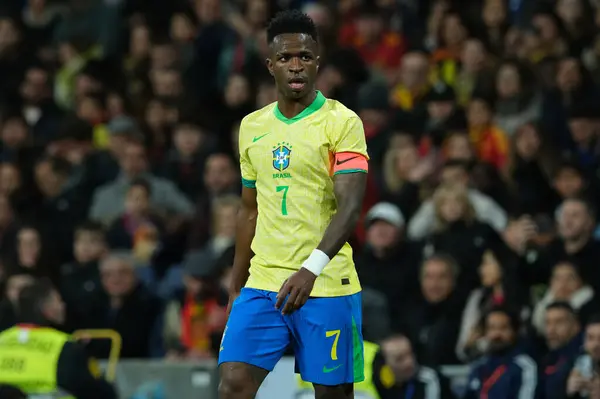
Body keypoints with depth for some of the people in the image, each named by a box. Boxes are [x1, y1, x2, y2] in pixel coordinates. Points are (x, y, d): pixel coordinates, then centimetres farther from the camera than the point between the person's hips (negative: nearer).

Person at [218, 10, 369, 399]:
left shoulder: (342, 122, -7)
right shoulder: (252, 126, 11)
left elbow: (350, 207, -17)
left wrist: (311, 268, -31)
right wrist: (236, 286, 18)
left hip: (327, 285, -4)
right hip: (262, 283, 4)